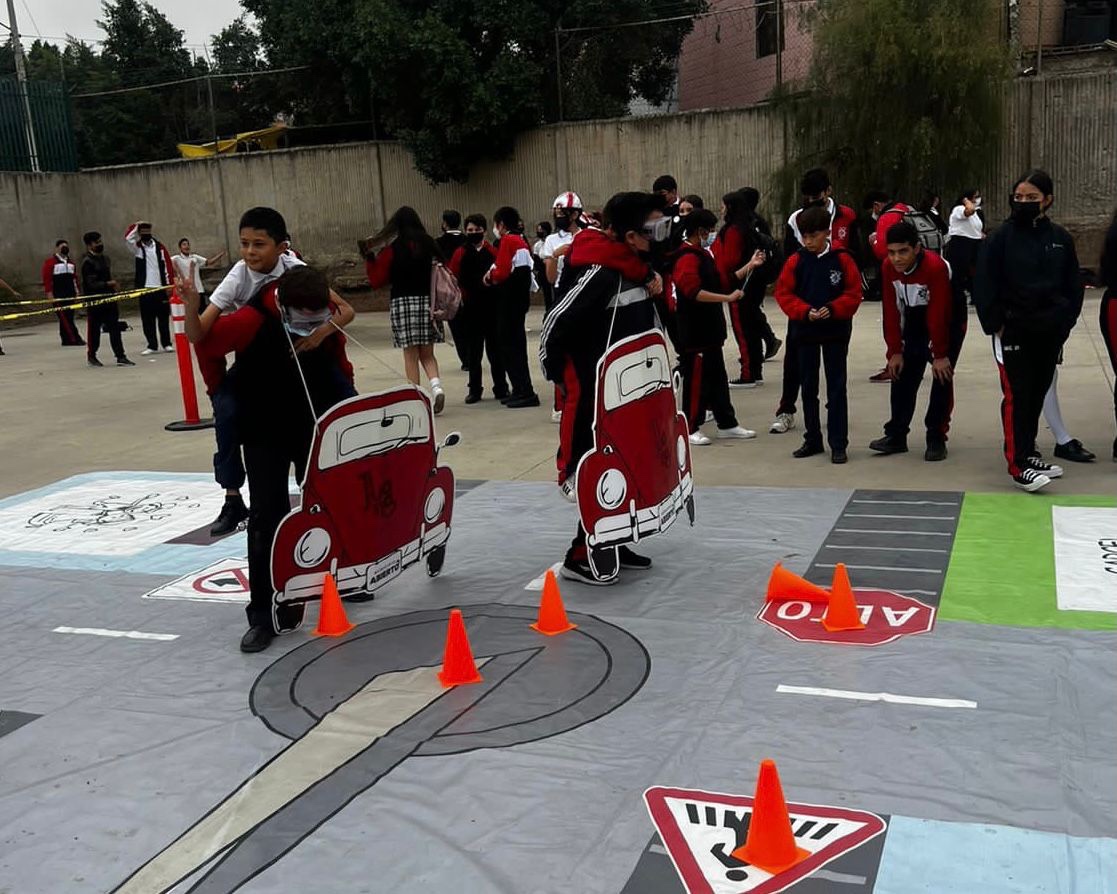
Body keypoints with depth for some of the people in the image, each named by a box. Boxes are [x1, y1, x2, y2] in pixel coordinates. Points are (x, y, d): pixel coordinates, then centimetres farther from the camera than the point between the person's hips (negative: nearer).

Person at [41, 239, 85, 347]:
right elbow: (47, 279, -8)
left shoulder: (71, 263, 18)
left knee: (69, 317, 6)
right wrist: (49, 293, -13)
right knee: (64, 317, -10)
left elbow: (75, 278, 22)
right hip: (58, 296, -7)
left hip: (70, 295, 7)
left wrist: (77, 292, 16)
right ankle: (74, 338, -17)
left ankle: (66, 340, 11)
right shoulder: (50, 262, -2)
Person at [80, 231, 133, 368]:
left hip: (109, 299, 6)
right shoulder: (87, 262, -12)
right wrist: (108, 284, -27)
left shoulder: (104, 259, 13)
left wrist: (114, 286, 17)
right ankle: (91, 356, 20)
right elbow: (91, 284, -19)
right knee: (94, 330, 5)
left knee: (115, 328, 0)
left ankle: (121, 357, -1)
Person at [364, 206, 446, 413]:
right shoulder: (428, 244, 4)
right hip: (428, 301, 3)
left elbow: (377, 281, -2)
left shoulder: (391, 248, -4)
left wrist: (369, 259, 10)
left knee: (410, 355, 4)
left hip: (402, 303, -3)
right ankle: (436, 386, -10)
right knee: (427, 353, 12)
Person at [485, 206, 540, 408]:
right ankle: (521, 391, 19)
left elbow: (502, 273, -17)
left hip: (509, 300, -9)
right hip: (521, 298, 9)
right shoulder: (521, 241, 16)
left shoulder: (507, 241, -11)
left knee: (510, 345, -6)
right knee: (516, 344, 14)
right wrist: (494, 273, 7)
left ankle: (525, 392, -8)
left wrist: (490, 276, 2)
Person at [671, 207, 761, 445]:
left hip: (710, 330, 10)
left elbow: (722, 281, 20)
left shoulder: (703, 255, 16)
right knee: (696, 380, -2)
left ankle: (727, 424, 24)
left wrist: (750, 266, 17)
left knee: (718, 378, 15)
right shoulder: (687, 258, -17)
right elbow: (694, 292, -28)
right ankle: (691, 428, 7)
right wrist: (728, 298, -27)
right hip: (694, 333, -10)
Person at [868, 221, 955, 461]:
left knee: (942, 376, -10)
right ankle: (896, 435, 11)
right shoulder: (888, 268, -15)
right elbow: (891, 310, -10)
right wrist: (894, 351, -11)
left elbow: (937, 314, -30)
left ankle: (936, 439, -3)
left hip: (946, 320, -5)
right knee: (903, 375, 3)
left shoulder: (935, 267, -32)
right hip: (914, 319, 5)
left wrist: (940, 354, -26)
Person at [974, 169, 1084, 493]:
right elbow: (984, 285, -6)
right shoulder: (1003, 237, -4)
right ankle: (1018, 465, -5)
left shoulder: (1060, 238, 7)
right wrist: (994, 323, -10)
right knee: (1017, 396, -8)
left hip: (1050, 332, 4)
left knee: (1037, 393, 12)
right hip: (1014, 331, -4)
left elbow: (1073, 285, 12)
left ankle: (1027, 453, 25)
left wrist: (1065, 320, 3)